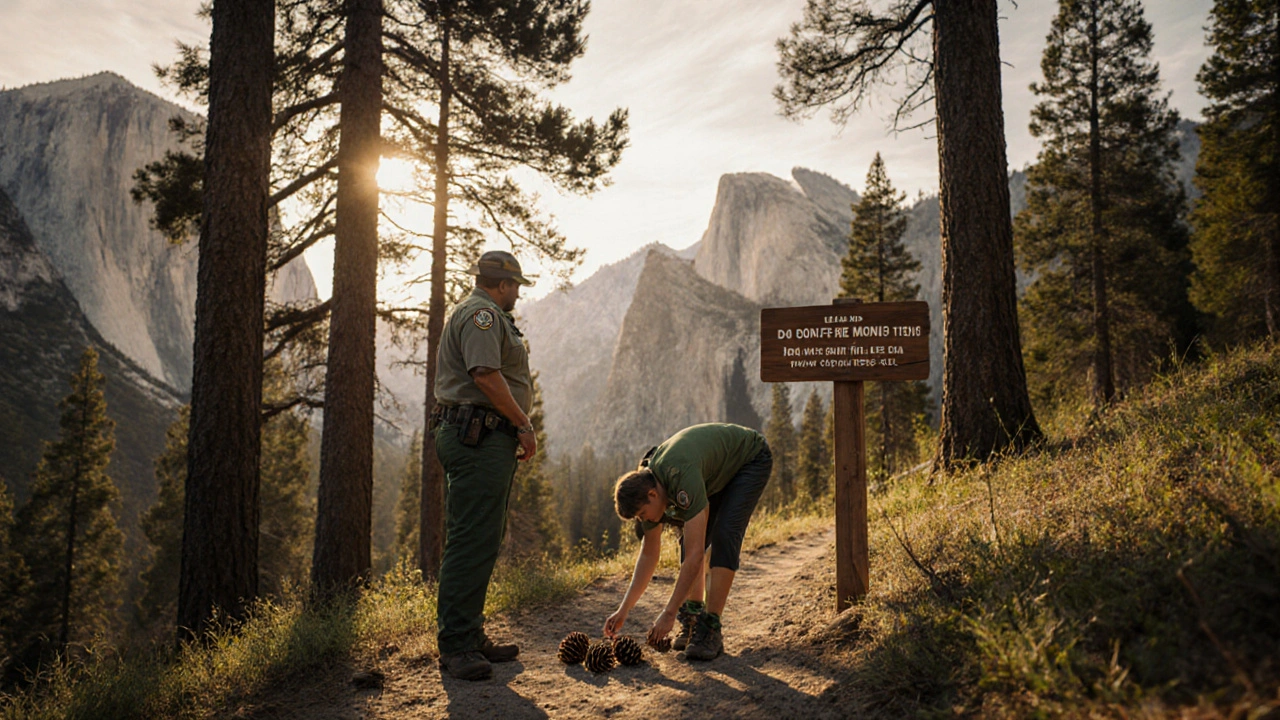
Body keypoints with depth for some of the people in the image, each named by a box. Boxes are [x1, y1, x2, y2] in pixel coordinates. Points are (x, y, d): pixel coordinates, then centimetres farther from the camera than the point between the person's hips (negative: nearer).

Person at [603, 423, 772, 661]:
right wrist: (623, 610, -5)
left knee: (724, 536, -21)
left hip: (751, 460, -7)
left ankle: (711, 629, -16)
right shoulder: (644, 485, -14)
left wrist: (668, 614, -35)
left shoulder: (683, 480, -40)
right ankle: (693, 617, 8)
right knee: (690, 538, -4)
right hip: (718, 470, 7)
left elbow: (695, 555, -40)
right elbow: (649, 553, -3)